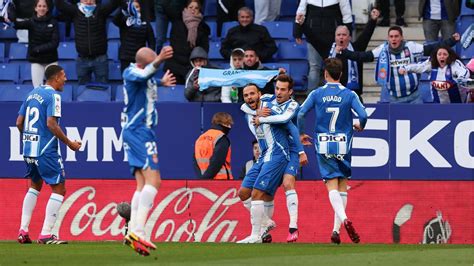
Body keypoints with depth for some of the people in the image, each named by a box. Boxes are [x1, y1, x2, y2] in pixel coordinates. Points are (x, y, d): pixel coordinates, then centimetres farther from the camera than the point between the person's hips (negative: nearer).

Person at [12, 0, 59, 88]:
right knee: (37, 88, -2)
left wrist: (38, 49, -15)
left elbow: (55, 43, -7)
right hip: (36, 61, 0)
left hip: (51, 60, 0)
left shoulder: (53, 22, -1)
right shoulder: (31, 22, -1)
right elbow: (18, 24, -20)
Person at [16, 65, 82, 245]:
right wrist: (69, 143, -12)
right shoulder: (53, 95, -11)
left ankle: (23, 230, 16)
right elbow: (51, 124, -20)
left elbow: (19, 123, 13)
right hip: (46, 151, -8)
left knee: (35, 186, 24)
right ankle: (46, 234, -6)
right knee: (59, 189, 0)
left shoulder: (32, 94, 13)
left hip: (29, 149, 8)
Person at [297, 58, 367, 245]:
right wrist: (360, 127, 14)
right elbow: (363, 115, -10)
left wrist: (301, 134, 14)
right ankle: (336, 230, 7)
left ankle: (344, 219, -32)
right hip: (343, 144, 1)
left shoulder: (317, 94, 0)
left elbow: (300, 114, -4)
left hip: (323, 145, -1)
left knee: (332, 186, -6)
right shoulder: (349, 95, -1)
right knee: (342, 186, 12)